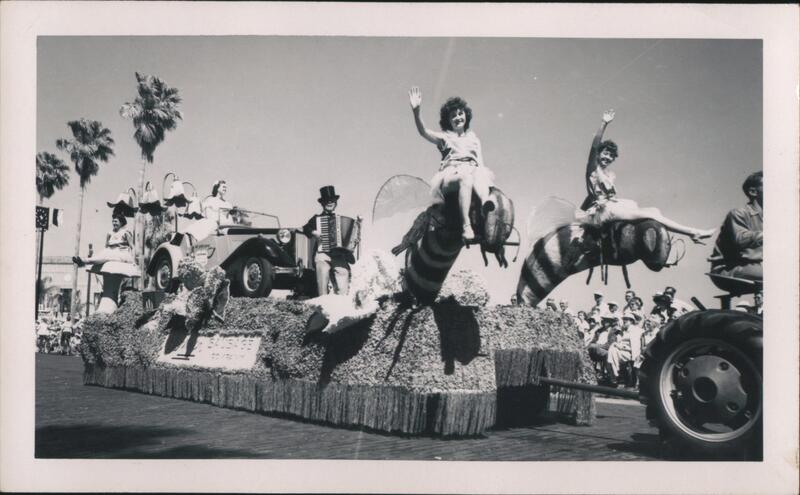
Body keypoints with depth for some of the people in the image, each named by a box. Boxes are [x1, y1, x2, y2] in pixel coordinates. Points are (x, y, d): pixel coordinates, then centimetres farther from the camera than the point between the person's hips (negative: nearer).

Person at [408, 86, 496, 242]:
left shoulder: (473, 138, 32)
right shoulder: (444, 137, 24)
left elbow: (481, 162, 20)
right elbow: (423, 132, 6)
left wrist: (480, 170, -5)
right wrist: (416, 111, -12)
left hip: (473, 169, 2)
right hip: (451, 173, -2)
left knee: (480, 174, -36)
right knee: (466, 178, -39)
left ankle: (485, 200, -69)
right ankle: (466, 225, -55)